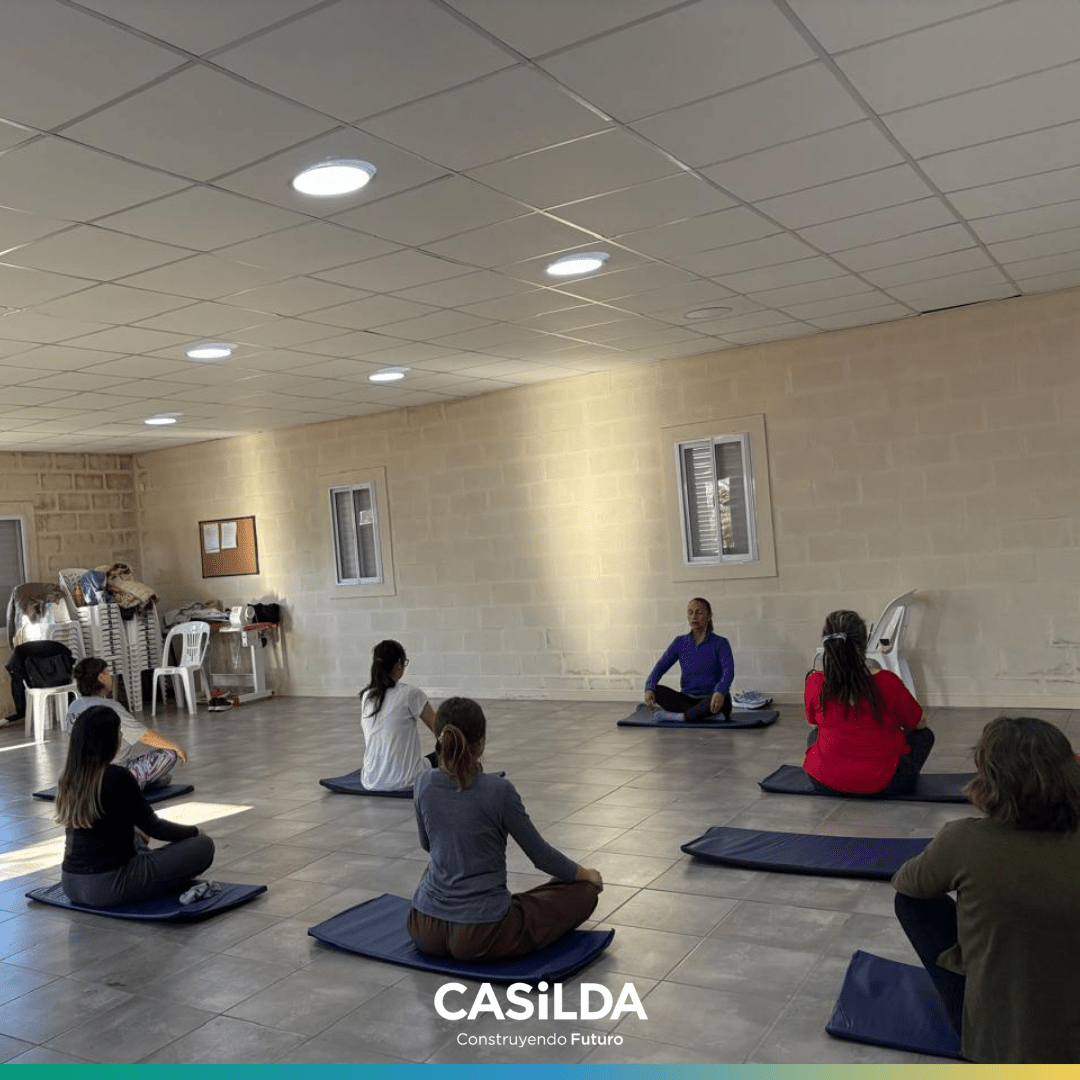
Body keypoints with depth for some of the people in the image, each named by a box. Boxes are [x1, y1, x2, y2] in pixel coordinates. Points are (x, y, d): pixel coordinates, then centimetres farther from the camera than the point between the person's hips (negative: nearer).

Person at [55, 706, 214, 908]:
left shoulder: (67, 779, 3)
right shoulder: (117, 778, -19)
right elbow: (153, 827, -11)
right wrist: (194, 831, 7)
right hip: (107, 887, -8)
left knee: (140, 848, 37)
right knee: (203, 846, -4)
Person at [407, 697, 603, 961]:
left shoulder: (424, 785, -3)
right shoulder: (499, 791, -17)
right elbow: (541, 855, -4)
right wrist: (587, 874, 15)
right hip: (481, 937, -6)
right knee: (584, 891, 11)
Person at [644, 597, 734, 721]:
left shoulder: (720, 643, -4)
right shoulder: (680, 642, 8)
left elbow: (728, 670, -21)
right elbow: (661, 666, -3)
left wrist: (720, 692, -43)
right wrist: (649, 688, -24)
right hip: (688, 699, 4)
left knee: (719, 700, -39)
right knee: (657, 691, -24)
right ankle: (707, 715, -30)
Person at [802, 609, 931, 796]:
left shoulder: (814, 684, -12)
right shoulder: (886, 683, -18)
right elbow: (918, 724, 1)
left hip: (824, 782, 2)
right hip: (881, 784, -2)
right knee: (924, 735, 24)